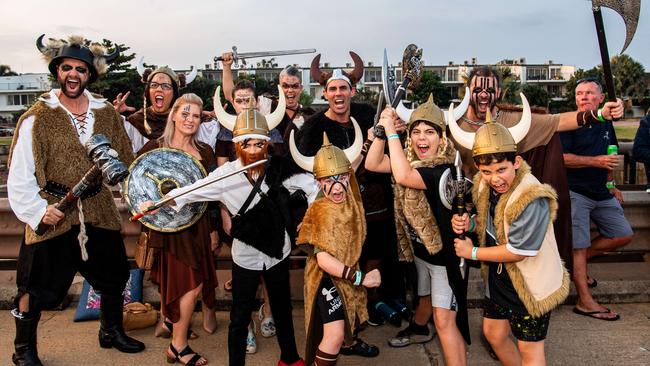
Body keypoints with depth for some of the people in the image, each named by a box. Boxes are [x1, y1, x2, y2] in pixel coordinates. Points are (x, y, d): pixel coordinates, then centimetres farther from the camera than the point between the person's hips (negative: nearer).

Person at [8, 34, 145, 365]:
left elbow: (123, 158, 11)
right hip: (53, 213, -4)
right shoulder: (37, 117, -8)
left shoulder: (107, 113, 3)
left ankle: (111, 332, 40)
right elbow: (19, 174, -8)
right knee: (37, 288, 6)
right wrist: (37, 210, -17)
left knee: (115, 276, 16)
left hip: (99, 210, 4)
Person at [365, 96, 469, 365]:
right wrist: (382, 130, -21)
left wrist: (391, 131, -36)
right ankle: (419, 329, 59)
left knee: (444, 320, -7)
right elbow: (372, 164, -10)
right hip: (420, 249, 8)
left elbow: (403, 176, -43)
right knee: (425, 296, 33)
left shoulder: (444, 170, -28)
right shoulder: (411, 160, -5)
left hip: (445, 254, -8)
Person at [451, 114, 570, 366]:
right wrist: (469, 224, -11)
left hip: (531, 285, -7)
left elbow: (517, 251, -26)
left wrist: (473, 252, -15)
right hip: (498, 276, 8)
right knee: (493, 333, 22)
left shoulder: (532, 198, -31)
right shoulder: (484, 184, -7)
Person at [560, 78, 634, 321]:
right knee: (578, 245, -5)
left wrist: (610, 184, 23)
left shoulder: (606, 123, 13)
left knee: (623, 235, 10)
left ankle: (576, 264, 20)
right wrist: (596, 161, -22)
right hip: (575, 193, -8)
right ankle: (585, 302, 0)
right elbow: (561, 158, -19)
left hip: (601, 193, 8)